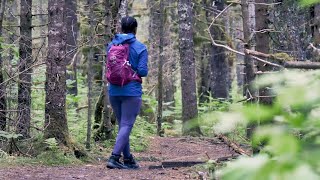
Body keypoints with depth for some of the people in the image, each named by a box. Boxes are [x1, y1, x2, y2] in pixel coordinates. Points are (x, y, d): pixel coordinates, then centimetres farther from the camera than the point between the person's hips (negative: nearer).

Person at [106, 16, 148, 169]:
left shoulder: (111, 45, 5)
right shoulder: (140, 47, -8)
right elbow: (142, 71, -12)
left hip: (114, 91, 5)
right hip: (132, 91, -5)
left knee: (122, 125, 14)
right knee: (126, 125, -5)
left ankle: (128, 159, 18)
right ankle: (114, 158, -16)